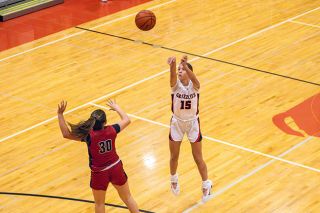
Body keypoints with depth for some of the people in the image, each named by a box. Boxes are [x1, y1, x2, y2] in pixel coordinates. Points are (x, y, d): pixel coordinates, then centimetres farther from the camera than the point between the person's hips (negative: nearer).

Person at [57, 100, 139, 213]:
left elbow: (66, 134, -23)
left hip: (99, 173, -2)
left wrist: (60, 114, -24)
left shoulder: (89, 136, -27)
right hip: (116, 168, 2)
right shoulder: (111, 131, -18)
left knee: (99, 203, 20)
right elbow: (127, 120, 2)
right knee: (127, 198, 21)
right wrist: (117, 108, 16)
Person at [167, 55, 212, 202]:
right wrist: (172, 65, -61)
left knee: (198, 158, 7)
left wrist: (185, 66, -63)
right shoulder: (175, 84, -15)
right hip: (177, 122, 2)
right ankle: (174, 180, 43)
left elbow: (193, 77, -42)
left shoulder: (194, 85, -17)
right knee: (174, 156, 15)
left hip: (193, 123, -2)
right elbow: (173, 75, -38)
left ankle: (206, 185, 27)